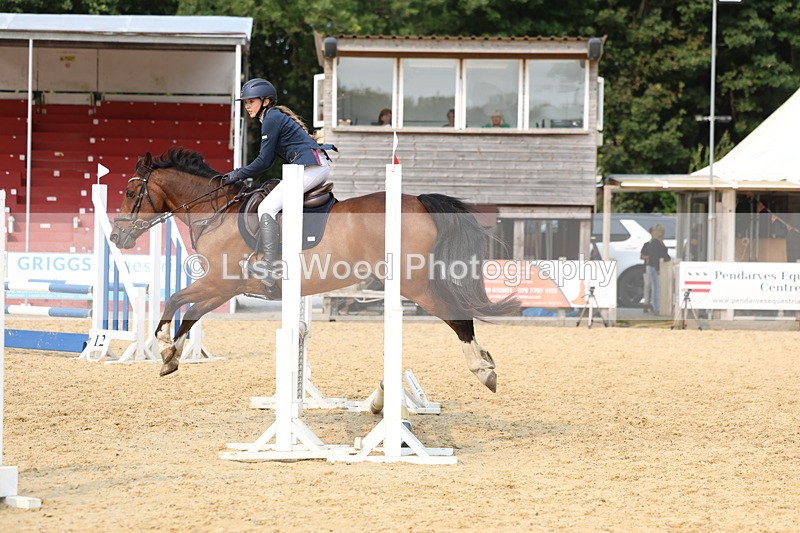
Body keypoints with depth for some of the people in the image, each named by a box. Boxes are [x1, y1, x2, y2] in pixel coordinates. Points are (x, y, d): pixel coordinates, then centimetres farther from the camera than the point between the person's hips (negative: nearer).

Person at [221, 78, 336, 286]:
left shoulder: (271, 118, -5)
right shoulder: (276, 116, 25)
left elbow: (264, 161, -6)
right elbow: (267, 160, 25)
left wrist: (238, 175, 4)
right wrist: (240, 173, 20)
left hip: (310, 165, -10)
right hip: (320, 165, 10)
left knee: (267, 208, -14)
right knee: (269, 207, 16)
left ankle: (268, 271, -23)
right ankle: (259, 262, 14)